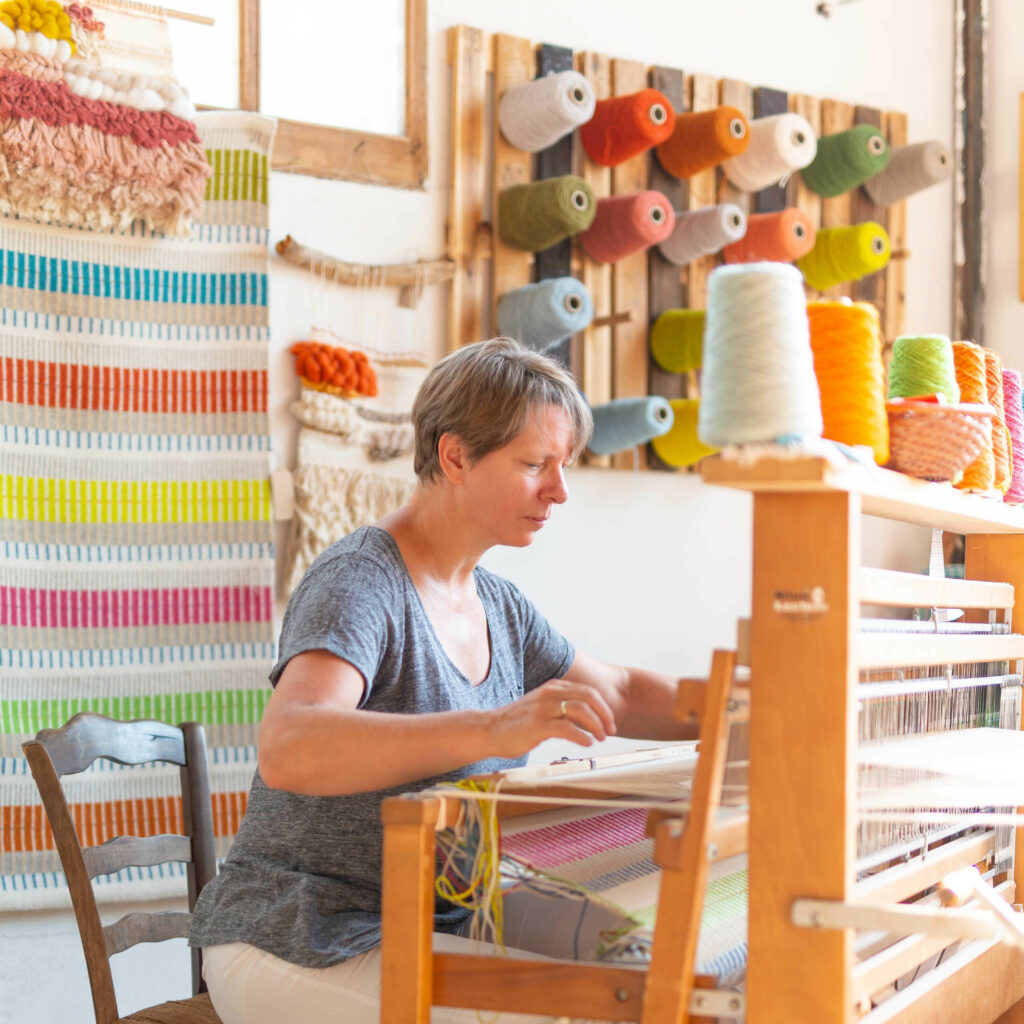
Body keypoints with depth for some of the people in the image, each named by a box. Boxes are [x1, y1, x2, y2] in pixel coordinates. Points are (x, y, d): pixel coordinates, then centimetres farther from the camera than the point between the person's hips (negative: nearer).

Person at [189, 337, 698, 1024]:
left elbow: (621, 694, 21)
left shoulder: (496, 604, 9)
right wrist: (495, 729, -50)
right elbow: (286, 750, -37)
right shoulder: (358, 584, -19)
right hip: (299, 948, -8)